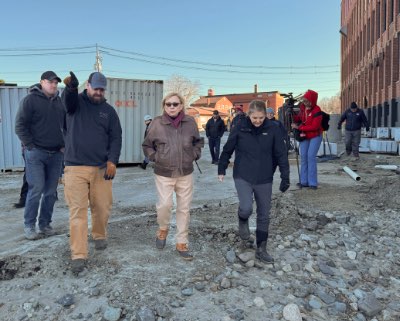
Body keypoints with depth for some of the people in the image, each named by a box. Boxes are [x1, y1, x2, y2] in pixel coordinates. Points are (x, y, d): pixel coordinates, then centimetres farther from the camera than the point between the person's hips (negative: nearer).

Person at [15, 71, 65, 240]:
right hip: (36, 153, -5)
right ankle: (29, 226, 7)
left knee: (51, 192, 6)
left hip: (56, 154, 5)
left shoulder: (60, 102, 13)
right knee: (36, 189, -7)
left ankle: (45, 224, 17)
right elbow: (20, 126, -6)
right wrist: (30, 146, -11)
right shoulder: (30, 100, -3)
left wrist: (64, 145, 9)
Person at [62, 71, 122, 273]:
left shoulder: (109, 111, 11)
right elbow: (67, 99, -20)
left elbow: (116, 137, 5)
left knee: (102, 207, 7)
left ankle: (100, 236, 35)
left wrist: (112, 161, -9)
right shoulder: (76, 102, 6)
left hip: (101, 168, 2)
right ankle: (78, 255, 2)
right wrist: (70, 87, -44)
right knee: (77, 210, -3)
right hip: (75, 168, -2)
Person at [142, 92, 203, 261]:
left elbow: (198, 142, 15)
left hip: (186, 174, 2)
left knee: (184, 209, 7)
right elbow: (147, 145, 6)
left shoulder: (190, 122, -2)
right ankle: (163, 229, 27)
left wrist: (194, 155, 3)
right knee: (164, 204, -8)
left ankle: (182, 243, 22)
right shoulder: (157, 123, -7)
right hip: (163, 174, -2)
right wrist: (155, 157, -5)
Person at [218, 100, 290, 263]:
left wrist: (285, 177, -6)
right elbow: (227, 150, 4)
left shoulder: (273, 129, -7)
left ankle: (261, 249, 26)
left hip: (264, 180, 2)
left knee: (264, 215, 8)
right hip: (242, 177, -1)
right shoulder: (240, 129, -7)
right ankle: (243, 221, 16)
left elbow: (281, 155, -3)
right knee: (246, 208, -22)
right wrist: (221, 170, 8)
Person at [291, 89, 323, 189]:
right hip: (304, 136, 6)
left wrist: (299, 127, -22)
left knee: (311, 156, -13)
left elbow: (314, 126, -22)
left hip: (315, 136, -6)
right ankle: (304, 181, 9)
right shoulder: (302, 107, -1)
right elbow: (299, 118, 13)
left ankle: (312, 182, -7)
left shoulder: (316, 110, -20)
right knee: (303, 156, 3)